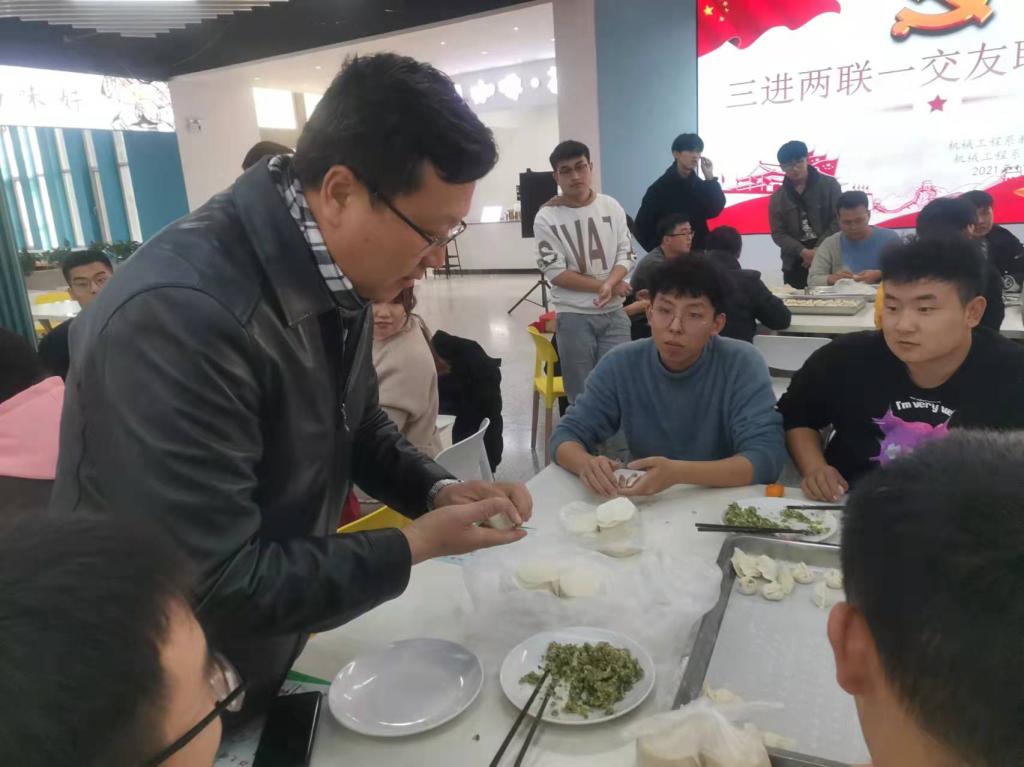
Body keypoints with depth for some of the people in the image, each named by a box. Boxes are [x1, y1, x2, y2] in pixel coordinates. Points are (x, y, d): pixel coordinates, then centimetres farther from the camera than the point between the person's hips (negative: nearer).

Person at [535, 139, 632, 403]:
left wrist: (609, 285, -18)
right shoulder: (547, 217, -6)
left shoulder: (611, 207, 3)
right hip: (573, 316, -3)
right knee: (582, 395, 4)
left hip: (614, 313, 3)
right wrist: (604, 285, -13)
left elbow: (625, 255, 2)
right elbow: (555, 273, -10)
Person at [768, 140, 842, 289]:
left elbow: (838, 221, -3)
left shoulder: (829, 185, 3)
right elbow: (778, 233, 2)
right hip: (795, 263, 2)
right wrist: (803, 252, -13)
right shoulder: (777, 198, 9)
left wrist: (818, 250, -13)